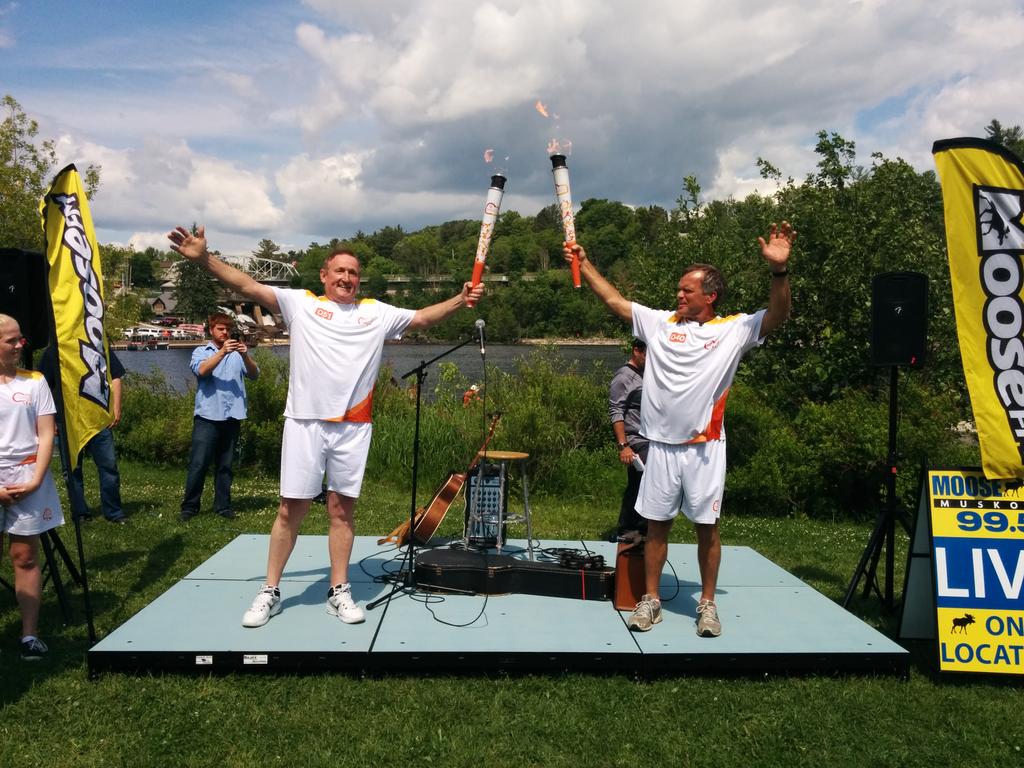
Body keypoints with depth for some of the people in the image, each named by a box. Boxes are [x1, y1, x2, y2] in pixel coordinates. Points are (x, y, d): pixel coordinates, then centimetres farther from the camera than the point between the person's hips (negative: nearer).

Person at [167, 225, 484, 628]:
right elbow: (248, 287, 0)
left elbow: (423, 318, 14)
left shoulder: (377, 313, 12)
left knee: (342, 508, 8)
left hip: (353, 427, 2)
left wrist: (459, 300, 0)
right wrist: (204, 258, -9)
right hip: (304, 422, -1)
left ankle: (339, 592, 19)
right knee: (291, 508, 4)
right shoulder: (300, 303, 6)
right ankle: (270, 592, 17)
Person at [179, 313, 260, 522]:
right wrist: (222, 352, -24)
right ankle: (189, 506, 2)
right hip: (208, 416, -2)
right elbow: (201, 370, -12)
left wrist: (245, 356, -18)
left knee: (225, 465, 8)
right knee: (198, 463, -5)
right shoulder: (201, 352, 9)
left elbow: (254, 374, 1)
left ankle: (223, 506, 14)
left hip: (232, 416, 3)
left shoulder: (237, 353, 14)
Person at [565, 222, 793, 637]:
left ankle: (707, 603, 23)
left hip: (705, 447, -2)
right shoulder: (660, 322, 5)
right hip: (661, 445, 2)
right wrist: (584, 264, 9)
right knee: (656, 524, 10)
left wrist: (779, 270, -30)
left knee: (707, 526, 7)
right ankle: (650, 599, 23)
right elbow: (614, 300, 11)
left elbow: (778, 315, -15)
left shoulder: (735, 329, -1)